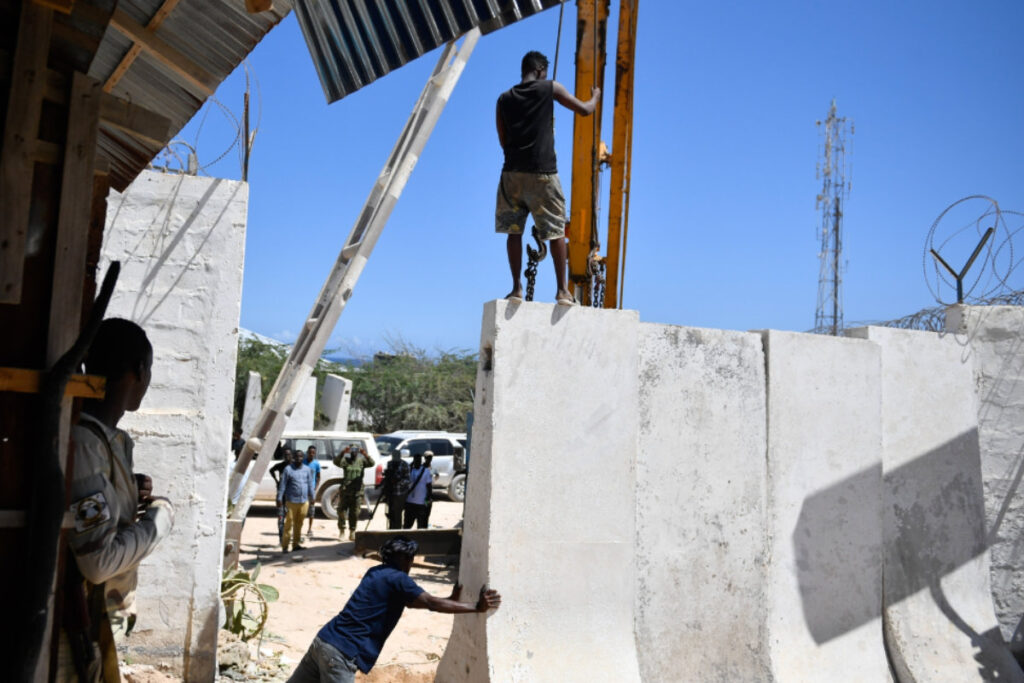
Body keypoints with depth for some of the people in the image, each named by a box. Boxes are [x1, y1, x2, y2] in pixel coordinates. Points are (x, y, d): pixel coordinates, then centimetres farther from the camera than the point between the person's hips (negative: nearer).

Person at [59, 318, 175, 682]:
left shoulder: (108, 437, 6)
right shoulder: (82, 442, -24)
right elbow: (100, 561, -26)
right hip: (77, 634, -9)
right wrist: (160, 515, -12)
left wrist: (131, 498, 3)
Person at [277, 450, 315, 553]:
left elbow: (310, 484, 15)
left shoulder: (307, 470, 10)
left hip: (304, 501, 4)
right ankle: (285, 546, 1)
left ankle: (296, 544, 18)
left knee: (299, 524, 10)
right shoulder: (288, 469, -2)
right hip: (291, 501, -4)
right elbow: (282, 485, -3)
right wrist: (279, 498, -6)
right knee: (289, 523, -4)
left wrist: (312, 497, 14)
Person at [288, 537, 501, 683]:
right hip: (341, 653, -8)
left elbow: (414, 601, 27)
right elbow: (432, 604, -13)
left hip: (323, 641, 8)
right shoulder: (397, 579, -9)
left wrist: (451, 600, 26)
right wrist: (476, 607, -8)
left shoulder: (376, 573, 17)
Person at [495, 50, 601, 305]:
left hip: (512, 172, 3)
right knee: (556, 230, 6)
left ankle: (517, 288, 5)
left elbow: (503, 141, 14)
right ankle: (563, 290, 5)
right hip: (542, 173, -2)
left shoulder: (504, 99, 11)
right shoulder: (550, 88, 2)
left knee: (513, 230, 9)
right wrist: (595, 96, 27)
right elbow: (585, 110, 7)